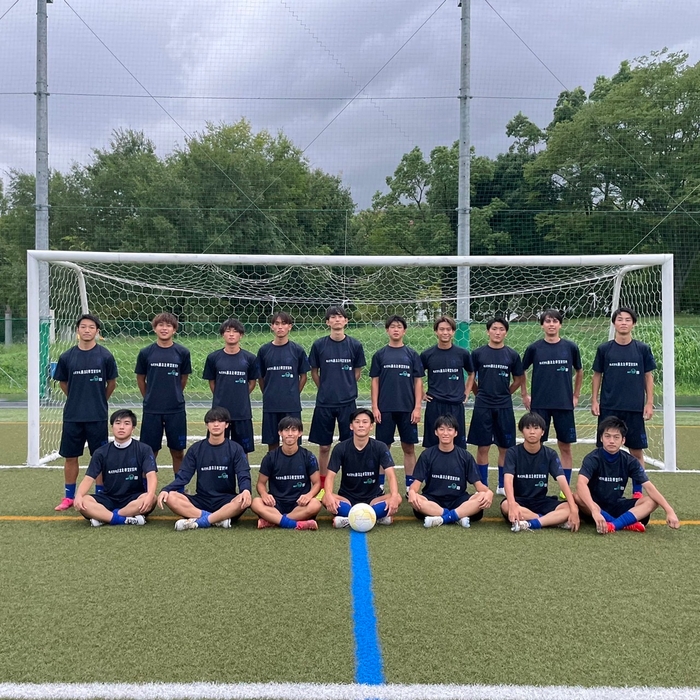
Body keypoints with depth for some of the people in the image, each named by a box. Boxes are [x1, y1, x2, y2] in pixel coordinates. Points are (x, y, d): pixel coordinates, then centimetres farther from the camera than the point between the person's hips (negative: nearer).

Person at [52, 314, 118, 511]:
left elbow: (111, 383, 7)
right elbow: (62, 383, 14)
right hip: (72, 416, 2)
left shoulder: (105, 356, -5)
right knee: (70, 457, 9)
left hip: (98, 417, -2)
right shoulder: (66, 357, 0)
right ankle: (68, 496, 21)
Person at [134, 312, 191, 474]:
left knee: (178, 452, 7)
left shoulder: (182, 352, -2)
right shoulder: (145, 353, -1)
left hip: (176, 410, 0)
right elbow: (140, 379, 10)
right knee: (150, 452, 7)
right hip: (151, 411, 0)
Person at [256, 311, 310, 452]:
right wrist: (268, 394, 7)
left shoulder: (297, 350, 0)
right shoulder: (264, 350, 3)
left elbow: (303, 377, 7)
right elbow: (260, 377, 11)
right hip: (270, 405, 1)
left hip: (292, 405, -1)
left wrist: (293, 395, 5)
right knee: (272, 443, 8)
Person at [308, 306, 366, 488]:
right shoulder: (319, 345, -1)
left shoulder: (355, 345, -1)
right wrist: (326, 389, 10)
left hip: (347, 403, 0)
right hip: (324, 403, 0)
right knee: (324, 446, 6)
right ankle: (322, 486, 19)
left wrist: (346, 389, 8)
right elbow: (314, 372, 9)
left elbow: (357, 372, 10)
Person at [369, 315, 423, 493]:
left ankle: (410, 485, 14)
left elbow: (418, 382, 4)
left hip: (407, 409, 0)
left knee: (409, 448, 5)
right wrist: (375, 407, -2)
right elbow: (375, 381, 5)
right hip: (385, 409, 0)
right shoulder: (379, 355, 5)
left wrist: (417, 407, -3)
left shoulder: (412, 354, 5)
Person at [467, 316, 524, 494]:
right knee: (483, 447, 2)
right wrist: (480, 394, 9)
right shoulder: (478, 353, 0)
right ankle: (483, 486, 13)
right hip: (483, 406, -1)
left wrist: (505, 393, 11)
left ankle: (502, 486, 21)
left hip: (504, 407, 1)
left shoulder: (512, 355, 2)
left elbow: (519, 379, 13)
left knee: (505, 447, 7)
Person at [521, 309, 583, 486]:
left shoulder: (571, 347, 1)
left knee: (565, 447, 5)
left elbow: (579, 371, 15)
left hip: (564, 405, 1)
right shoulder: (534, 348, 0)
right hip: (539, 405, 0)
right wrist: (524, 395, 9)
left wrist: (576, 396, 14)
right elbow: (522, 371, 12)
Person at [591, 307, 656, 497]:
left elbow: (648, 377, 6)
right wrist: (594, 401, 2)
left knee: (637, 450, 4)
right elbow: (597, 375, 8)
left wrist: (649, 403, 1)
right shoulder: (604, 349, 2)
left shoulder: (642, 349, 2)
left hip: (635, 409, 0)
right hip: (609, 408, 0)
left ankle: (637, 490, 17)